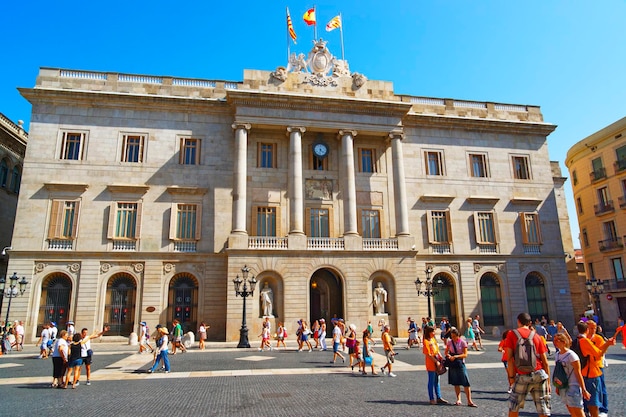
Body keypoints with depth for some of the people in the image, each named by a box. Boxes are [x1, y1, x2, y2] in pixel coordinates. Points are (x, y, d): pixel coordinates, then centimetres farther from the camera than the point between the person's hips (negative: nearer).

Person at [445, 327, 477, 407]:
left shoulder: (463, 342, -7)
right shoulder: (449, 342, 2)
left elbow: (465, 355, -10)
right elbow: (446, 352, 11)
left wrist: (456, 356, -22)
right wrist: (448, 355, -12)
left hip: (460, 364, -3)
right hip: (452, 364, 3)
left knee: (466, 383, -5)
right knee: (456, 383, 9)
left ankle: (469, 401, 1)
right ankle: (458, 400, 19)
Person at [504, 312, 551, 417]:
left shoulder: (511, 334, 0)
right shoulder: (536, 336, 7)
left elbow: (509, 358, -7)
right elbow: (545, 362, 6)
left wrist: (511, 377, -1)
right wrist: (548, 382, 12)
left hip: (523, 377, -3)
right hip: (540, 375, 3)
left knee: (513, 406, 13)